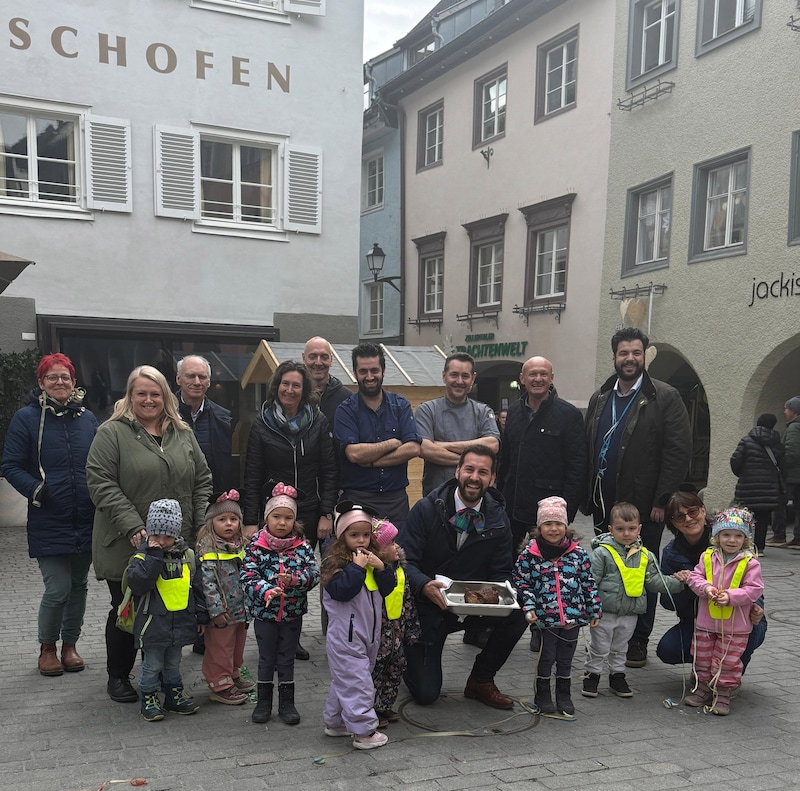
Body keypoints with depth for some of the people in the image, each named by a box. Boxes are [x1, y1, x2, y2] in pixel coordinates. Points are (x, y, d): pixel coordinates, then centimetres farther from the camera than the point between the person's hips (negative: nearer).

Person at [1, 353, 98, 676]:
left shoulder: (87, 418, 9)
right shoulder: (26, 418, -3)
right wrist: (36, 490, -18)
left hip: (86, 520, 4)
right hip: (49, 523, -4)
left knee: (79, 585, 12)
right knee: (58, 589, -6)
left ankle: (70, 643, 30)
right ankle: (47, 647, 18)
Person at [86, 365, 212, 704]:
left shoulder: (183, 434, 10)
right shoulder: (112, 433, -5)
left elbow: (202, 480, 13)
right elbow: (101, 483, -12)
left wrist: (201, 525, 2)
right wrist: (133, 526, -18)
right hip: (127, 546, -4)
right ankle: (118, 677, 26)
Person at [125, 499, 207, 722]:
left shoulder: (186, 555, 2)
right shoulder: (143, 555, -10)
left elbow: (196, 586, 9)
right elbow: (137, 583, -27)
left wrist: (201, 615, 11)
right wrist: (153, 556, -28)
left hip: (180, 620, 4)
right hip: (153, 622, -4)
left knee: (173, 663, 19)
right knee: (152, 664, 6)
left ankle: (174, 695, 32)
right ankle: (149, 699, 21)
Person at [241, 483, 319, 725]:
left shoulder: (302, 547, -5)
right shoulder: (256, 547, -10)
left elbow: (313, 573, -10)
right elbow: (248, 576, -16)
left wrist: (294, 579, -29)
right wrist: (267, 591, -32)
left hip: (293, 612, 1)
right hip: (264, 612, -1)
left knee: (287, 659, 13)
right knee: (266, 658, 14)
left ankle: (286, 702, 25)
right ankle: (264, 701, 28)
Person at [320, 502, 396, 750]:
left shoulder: (373, 558, 10)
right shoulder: (334, 563, -12)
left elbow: (388, 588, 7)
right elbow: (340, 591, -25)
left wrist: (381, 567, -9)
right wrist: (357, 567, -22)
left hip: (369, 634, 8)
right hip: (346, 637, -8)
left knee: (343, 681, 20)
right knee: (357, 683, -6)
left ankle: (335, 722, 33)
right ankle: (364, 731, 2)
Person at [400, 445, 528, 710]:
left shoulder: (497, 519, -3)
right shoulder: (426, 510, -13)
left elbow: (501, 573, 1)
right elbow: (404, 561, -17)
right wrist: (425, 586, -38)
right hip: (428, 606, -3)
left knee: (517, 615, -25)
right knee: (425, 693, -10)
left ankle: (481, 680, 0)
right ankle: (410, 656, 28)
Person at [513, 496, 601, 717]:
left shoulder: (578, 553, 0)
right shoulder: (529, 554, -7)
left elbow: (589, 583, 6)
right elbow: (521, 582, -2)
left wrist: (594, 610, 8)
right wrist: (529, 608, -11)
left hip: (573, 616, 2)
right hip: (545, 617, -2)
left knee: (566, 658, 15)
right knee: (546, 657, 8)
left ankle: (564, 694, 32)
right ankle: (543, 694, 26)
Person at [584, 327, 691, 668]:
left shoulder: (665, 398, -5)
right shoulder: (600, 399, 12)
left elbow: (680, 452, -11)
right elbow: (588, 450, 16)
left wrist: (662, 501, -15)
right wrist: (588, 496, 9)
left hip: (644, 506, -5)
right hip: (604, 505, 5)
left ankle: (638, 641, 17)